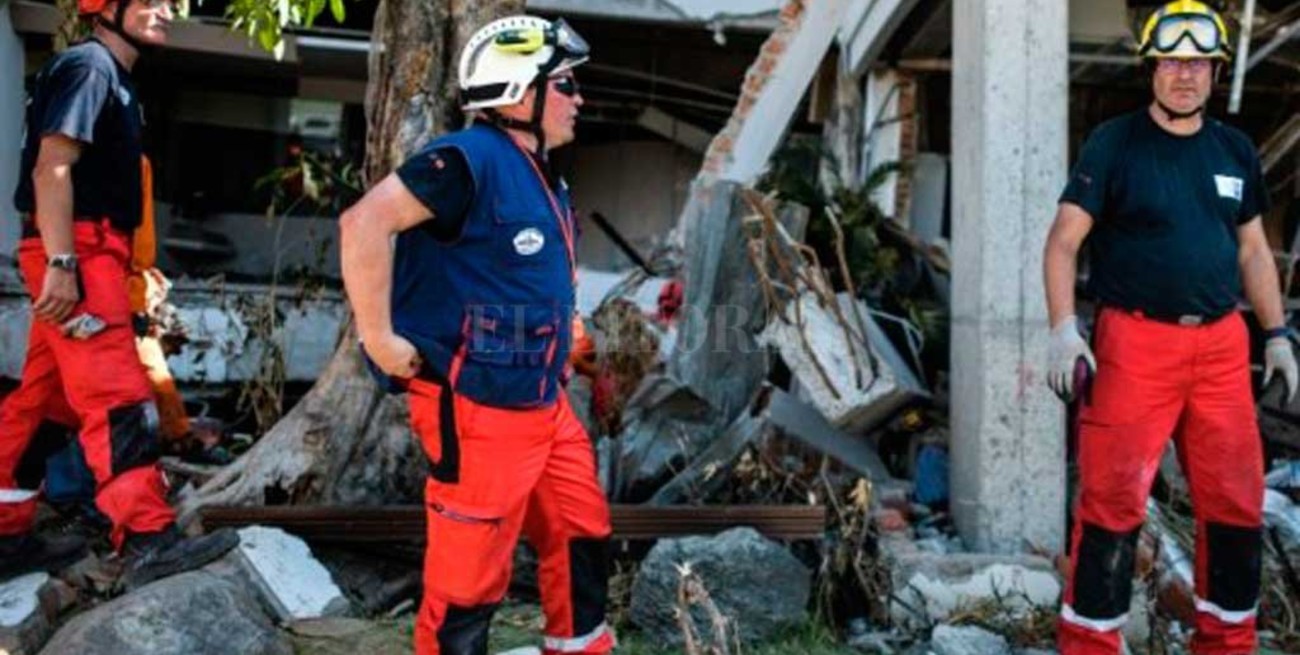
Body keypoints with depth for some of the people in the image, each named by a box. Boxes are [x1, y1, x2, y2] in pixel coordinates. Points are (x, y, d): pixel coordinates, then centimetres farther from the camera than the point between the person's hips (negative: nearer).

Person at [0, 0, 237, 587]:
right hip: (78, 253, -10)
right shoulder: (89, 65, -8)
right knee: (118, 400, -14)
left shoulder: (112, 76, 21)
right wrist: (62, 263, -25)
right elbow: (51, 169, -18)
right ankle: (148, 541, -15)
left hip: (88, 254, 10)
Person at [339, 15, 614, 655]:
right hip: (477, 409, -9)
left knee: (582, 535, 18)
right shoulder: (472, 158, -17)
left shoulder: (542, 177, 13)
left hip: (543, 404, 9)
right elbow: (364, 222, -25)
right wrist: (379, 337, -22)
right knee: (467, 576, 2)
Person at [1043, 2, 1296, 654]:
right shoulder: (1115, 143, -1)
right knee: (1112, 501, -6)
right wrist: (1063, 329, -16)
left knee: (1236, 500, 8)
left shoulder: (1235, 151, 14)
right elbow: (1063, 241, -5)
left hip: (1222, 345, 5)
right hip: (1134, 343, -5)